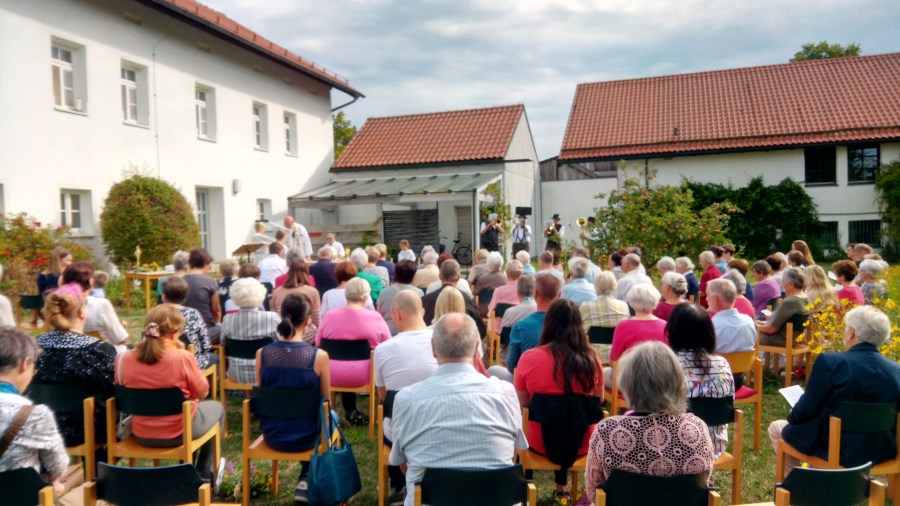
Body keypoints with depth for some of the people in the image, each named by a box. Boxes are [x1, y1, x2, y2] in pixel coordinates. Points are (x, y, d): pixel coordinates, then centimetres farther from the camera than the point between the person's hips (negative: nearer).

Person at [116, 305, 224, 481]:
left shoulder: (123, 359, -10)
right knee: (216, 407, 26)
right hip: (178, 433, -5)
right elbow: (202, 393, -9)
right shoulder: (182, 357, -24)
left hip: (141, 434, 5)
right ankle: (204, 474, 35)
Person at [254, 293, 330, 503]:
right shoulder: (319, 356, -20)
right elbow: (325, 403, -7)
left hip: (272, 435, 3)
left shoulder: (262, 353, -12)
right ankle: (307, 481, 32)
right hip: (305, 436, -3)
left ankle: (306, 480, 39)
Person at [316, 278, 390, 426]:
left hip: (332, 376, 3)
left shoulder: (329, 316, -2)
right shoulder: (375, 317, -6)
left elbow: (318, 345, 10)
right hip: (363, 376, -2)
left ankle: (350, 410, 32)